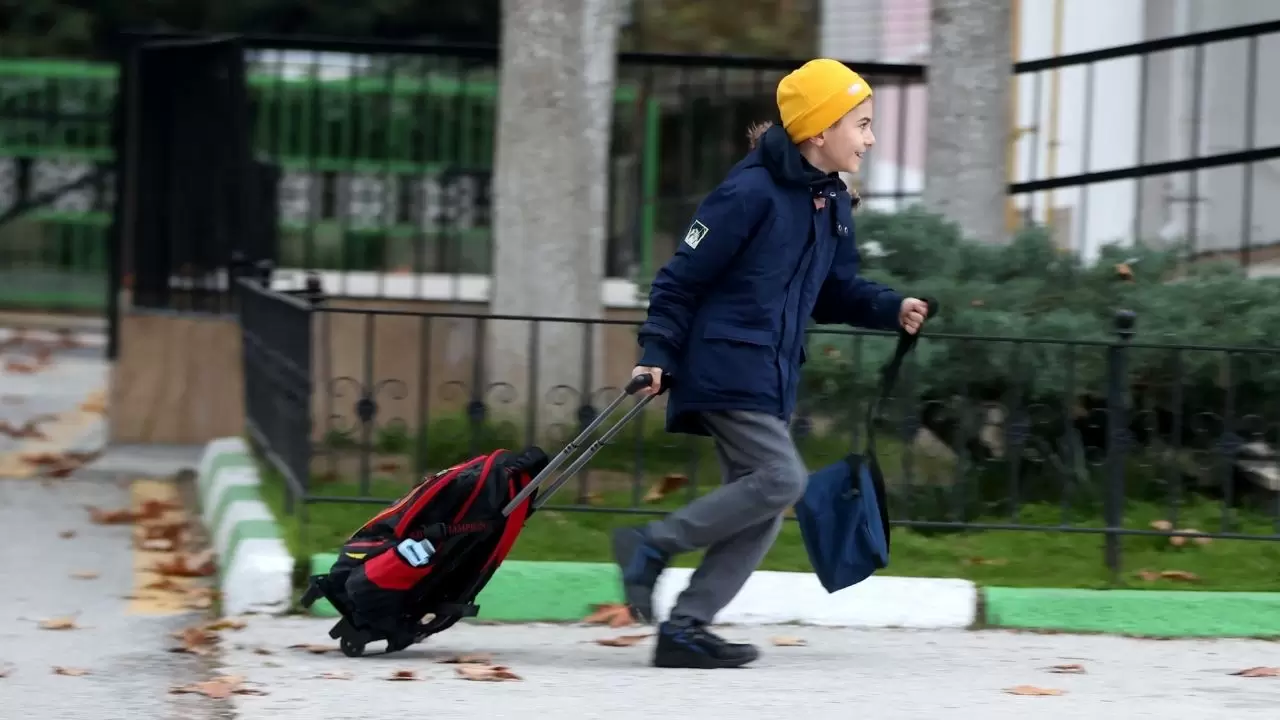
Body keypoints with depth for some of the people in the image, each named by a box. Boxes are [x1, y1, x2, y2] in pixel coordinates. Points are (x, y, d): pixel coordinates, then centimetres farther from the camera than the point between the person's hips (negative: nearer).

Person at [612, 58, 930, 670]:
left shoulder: (834, 205, 12)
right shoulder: (751, 193, -14)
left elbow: (836, 290, 21)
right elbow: (682, 277, -11)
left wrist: (890, 309, 3)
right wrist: (658, 355, -15)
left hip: (773, 378, 9)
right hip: (726, 367, -9)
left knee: (764, 504, 3)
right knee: (781, 478, -18)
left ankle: (684, 628, 4)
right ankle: (653, 545, -5)